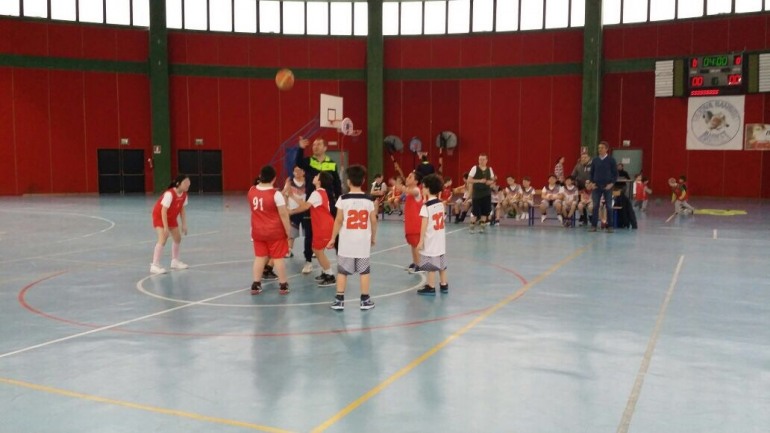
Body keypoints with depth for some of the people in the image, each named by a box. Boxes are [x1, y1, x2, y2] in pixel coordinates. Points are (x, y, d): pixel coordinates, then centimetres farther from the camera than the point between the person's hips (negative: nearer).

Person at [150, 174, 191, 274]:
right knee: (163, 239, -22)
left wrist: (184, 225, -2)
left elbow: (182, 210, 1)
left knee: (178, 238, 13)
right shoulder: (169, 194, -33)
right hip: (159, 216, -8)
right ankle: (155, 265, -19)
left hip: (171, 217, 8)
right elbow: (163, 211, -32)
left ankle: (175, 261, 31)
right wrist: (166, 227, -32)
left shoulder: (184, 195, -10)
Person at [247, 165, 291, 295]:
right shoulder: (276, 194, -19)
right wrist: (288, 231, -6)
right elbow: (284, 215, -16)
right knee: (278, 258, 6)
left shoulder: (251, 191, -3)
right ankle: (283, 285, 15)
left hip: (257, 231, 4)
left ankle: (256, 285, 16)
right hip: (275, 232, -4)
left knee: (260, 257, 14)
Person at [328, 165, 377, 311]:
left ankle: (339, 300, 9)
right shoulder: (368, 200, 0)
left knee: (342, 271, 8)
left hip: (347, 240, -1)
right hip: (363, 240, 1)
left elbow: (339, 220, -6)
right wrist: (373, 237, 17)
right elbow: (373, 221, 2)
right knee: (364, 271, 10)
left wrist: (333, 238, 3)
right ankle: (365, 300, 13)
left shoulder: (343, 199, -7)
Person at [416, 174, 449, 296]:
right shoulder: (440, 204, 7)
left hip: (430, 240, -7)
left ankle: (431, 288, 6)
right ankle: (444, 285, 23)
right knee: (441, 263, 15)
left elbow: (424, 225, -15)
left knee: (430, 265, 0)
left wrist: (421, 241, -11)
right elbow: (442, 221, 11)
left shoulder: (426, 206, -14)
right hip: (440, 239, 7)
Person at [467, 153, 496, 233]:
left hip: (486, 193, 4)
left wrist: (491, 182, -8)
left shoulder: (489, 169, 6)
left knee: (485, 211, 3)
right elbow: (469, 180, -9)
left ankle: (481, 227, 15)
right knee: (475, 211, -3)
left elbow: (493, 180, 16)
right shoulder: (474, 168, -6)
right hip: (476, 193, -4)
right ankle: (472, 227, 11)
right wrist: (479, 181, -19)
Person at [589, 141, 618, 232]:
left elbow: (615, 173, -1)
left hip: (607, 186, -2)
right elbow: (591, 172, 12)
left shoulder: (611, 160, -2)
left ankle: (610, 226, 7)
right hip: (596, 186, 2)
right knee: (595, 206, 2)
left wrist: (611, 184, -11)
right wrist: (592, 183, 0)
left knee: (609, 206, 2)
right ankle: (593, 225, 7)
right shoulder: (595, 160, 5)